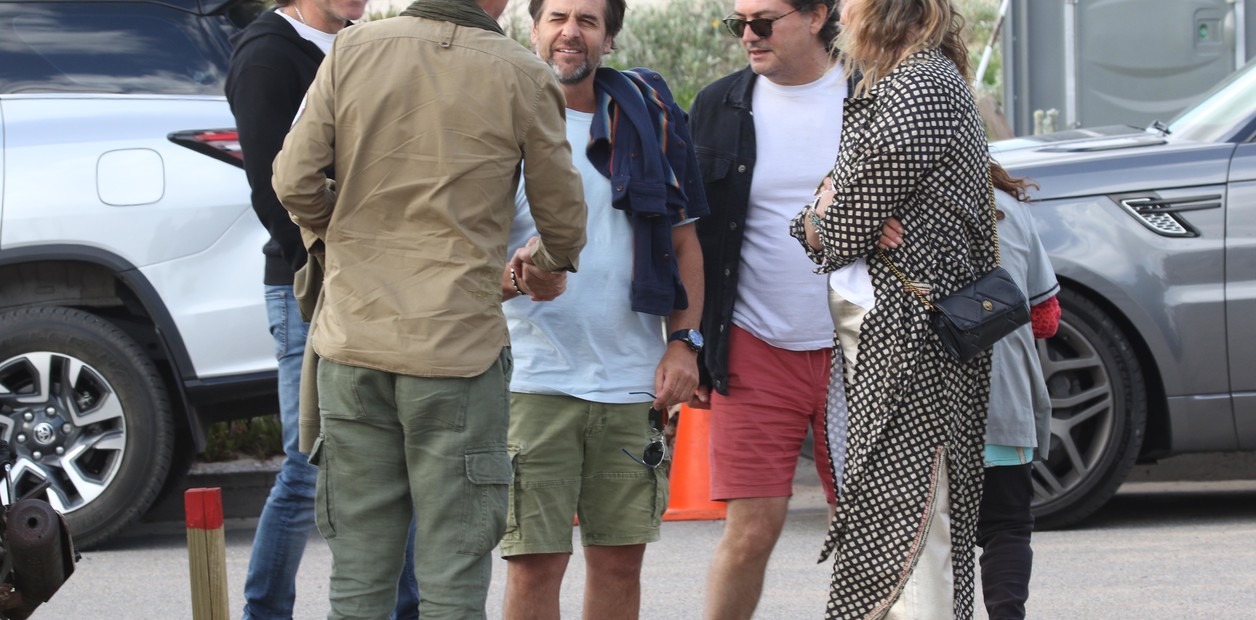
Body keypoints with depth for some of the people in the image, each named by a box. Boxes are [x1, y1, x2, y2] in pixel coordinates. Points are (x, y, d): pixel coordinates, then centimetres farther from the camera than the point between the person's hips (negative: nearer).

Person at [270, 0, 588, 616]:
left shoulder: (352, 50, 1)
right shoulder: (523, 77, -5)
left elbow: (294, 181, -2)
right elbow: (563, 215, 4)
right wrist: (550, 260, 28)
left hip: (353, 339, 3)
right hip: (459, 344, -3)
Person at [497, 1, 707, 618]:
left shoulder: (646, 115, 9)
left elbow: (683, 241, 14)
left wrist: (684, 342, 2)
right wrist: (516, 278, -21)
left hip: (633, 379, 3)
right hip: (535, 377, -3)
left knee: (621, 558, 6)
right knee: (536, 562, -7)